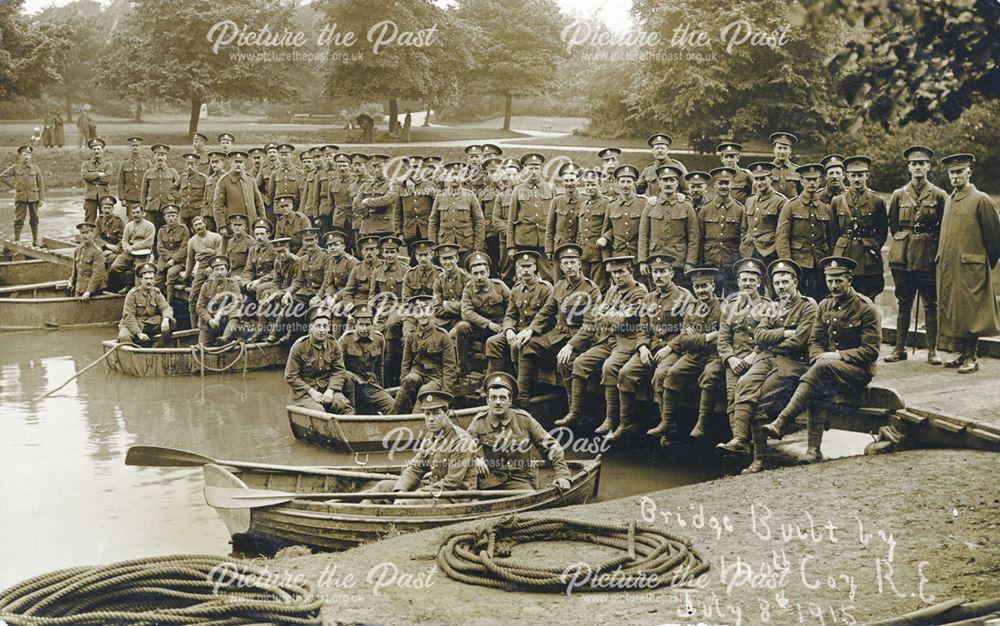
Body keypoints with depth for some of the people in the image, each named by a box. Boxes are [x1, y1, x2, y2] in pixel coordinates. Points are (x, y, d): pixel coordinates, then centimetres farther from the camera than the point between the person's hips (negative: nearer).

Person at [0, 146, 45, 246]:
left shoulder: (36, 168, 3)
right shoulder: (15, 168, 2)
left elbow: (41, 184, 3)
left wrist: (41, 199, -1)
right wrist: (12, 185, 0)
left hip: (33, 197, 1)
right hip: (20, 197, -1)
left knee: (34, 219, 8)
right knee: (19, 219, -3)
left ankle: (36, 241, 17)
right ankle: (16, 240, 2)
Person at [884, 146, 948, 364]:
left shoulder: (939, 195, 3)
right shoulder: (898, 195, 8)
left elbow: (944, 228, 6)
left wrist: (929, 245, 5)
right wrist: (904, 243, 10)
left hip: (928, 257, -1)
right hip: (902, 256, 1)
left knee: (931, 305, 1)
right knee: (904, 304, 6)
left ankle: (932, 350, 6)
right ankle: (900, 349, 11)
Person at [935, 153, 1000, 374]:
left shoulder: (981, 200, -7)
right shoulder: (950, 200, 14)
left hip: (970, 267, -7)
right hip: (948, 268, 7)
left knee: (970, 312, -5)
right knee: (954, 312, 10)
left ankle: (972, 358, 0)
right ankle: (963, 354, 19)